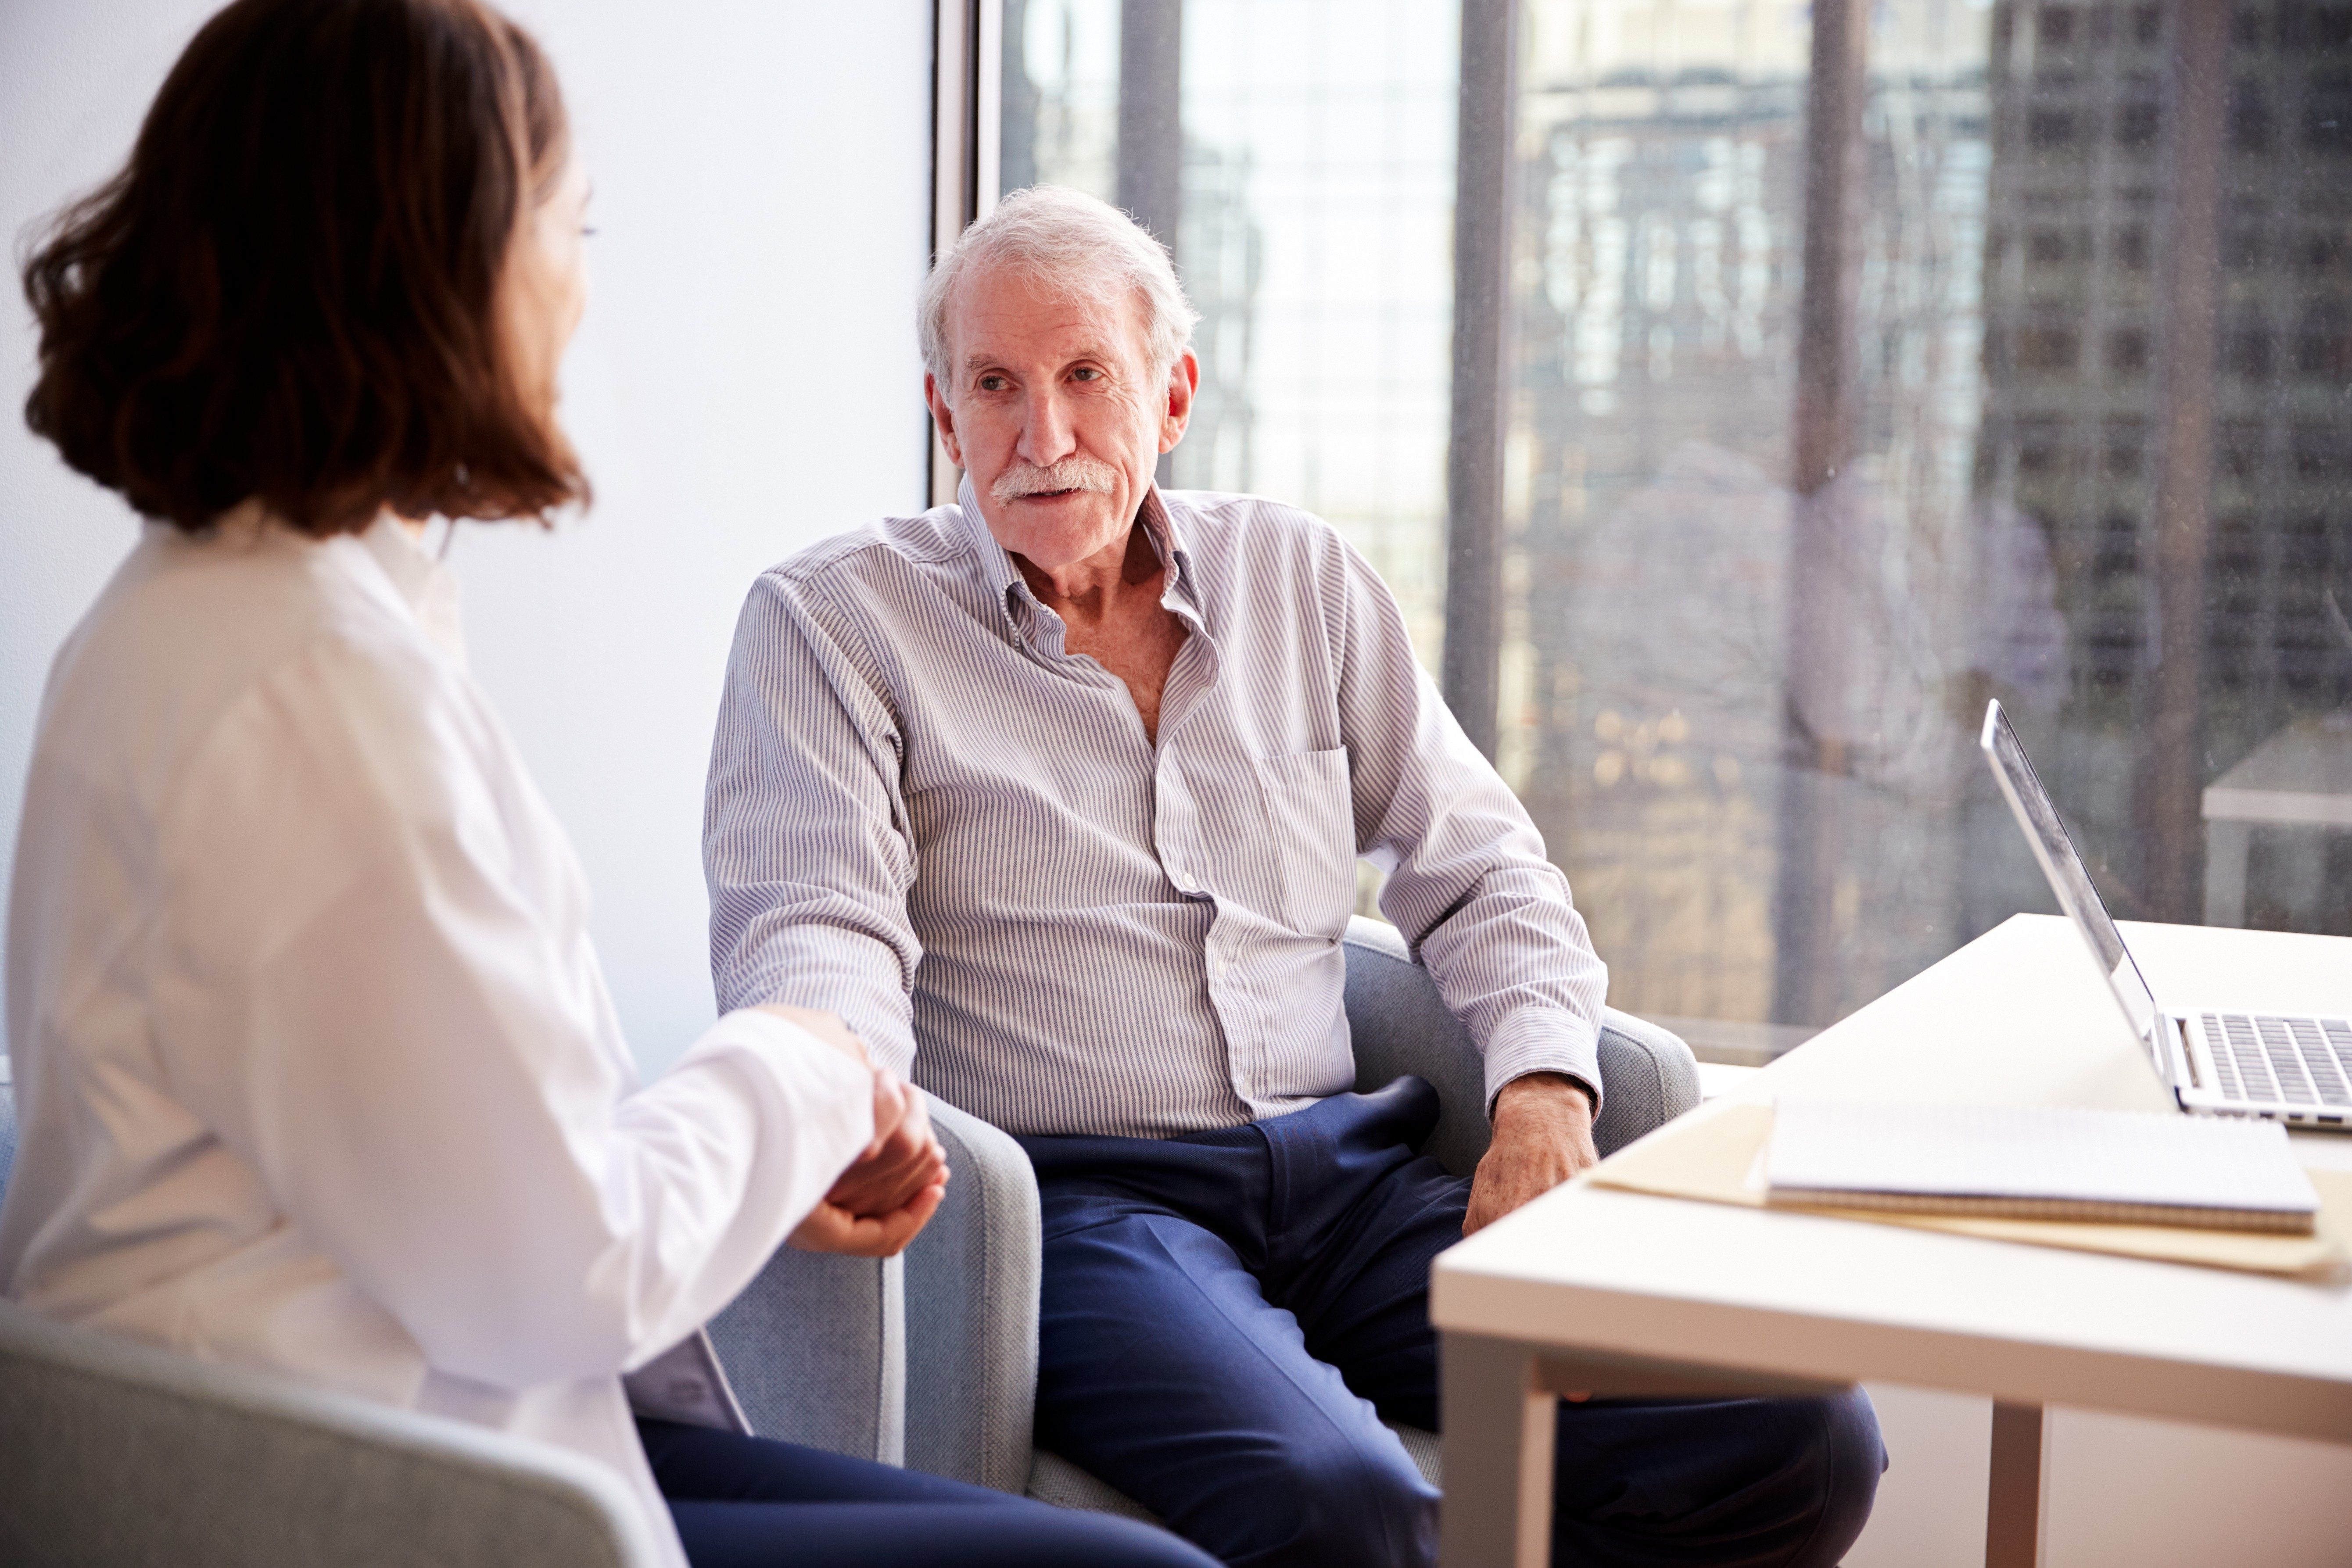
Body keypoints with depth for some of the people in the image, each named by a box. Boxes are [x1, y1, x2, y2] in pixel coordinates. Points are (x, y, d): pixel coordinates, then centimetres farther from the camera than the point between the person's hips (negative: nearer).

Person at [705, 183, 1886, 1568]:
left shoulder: (1301, 577, 18)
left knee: (1802, 1435, -15)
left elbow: (1481, 870, 19)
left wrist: (1545, 1091, -1)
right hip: (1086, 1196, -4)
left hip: (1349, 1172, 5)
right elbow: (811, 923, -7)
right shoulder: (834, 620, 6)